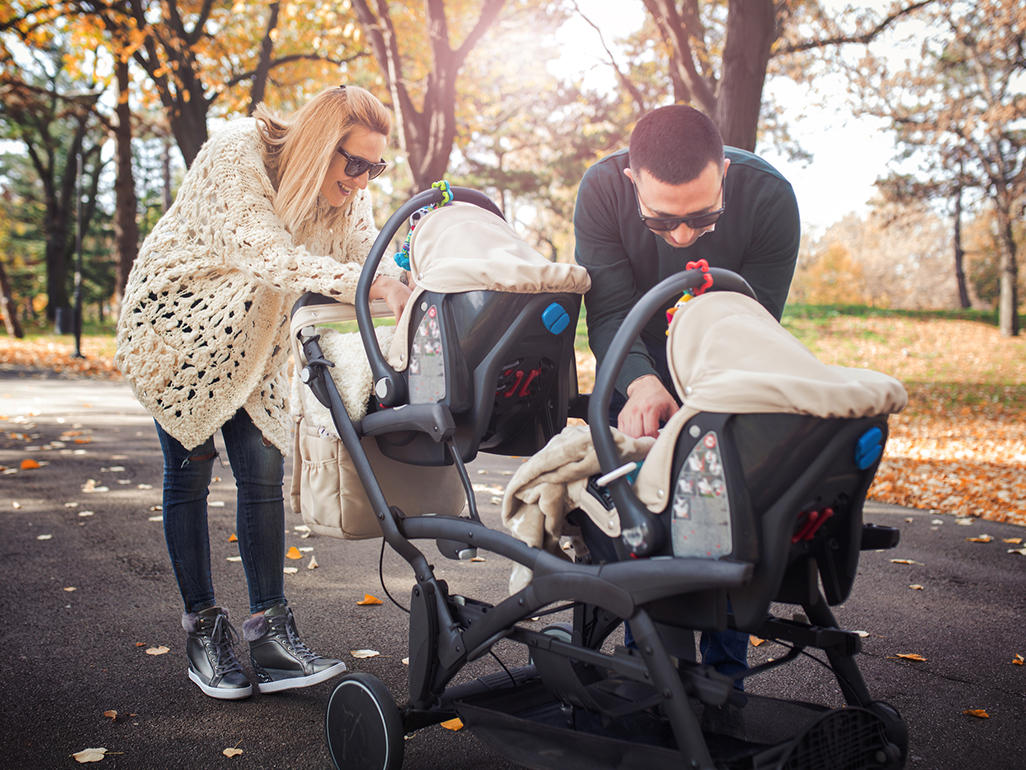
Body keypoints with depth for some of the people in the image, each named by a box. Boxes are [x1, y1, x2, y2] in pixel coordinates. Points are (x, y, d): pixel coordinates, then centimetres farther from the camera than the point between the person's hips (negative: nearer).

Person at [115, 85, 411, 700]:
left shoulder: (349, 192, -8)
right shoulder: (238, 153, -27)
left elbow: (370, 254, -18)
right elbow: (268, 255, -39)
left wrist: (408, 288, -41)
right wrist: (367, 285, -50)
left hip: (252, 336, 5)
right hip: (178, 318, -5)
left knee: (264, 469, -5)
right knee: (190, 471, 0)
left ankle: (270, 633, -1)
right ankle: (203, 629, 12)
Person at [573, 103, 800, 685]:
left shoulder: (770, 197, -31)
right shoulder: (602, 190, -29)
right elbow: (609, 313, -30)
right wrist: (640, 383, -50)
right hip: (641, 365, 1)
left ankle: (726, 674, 9)